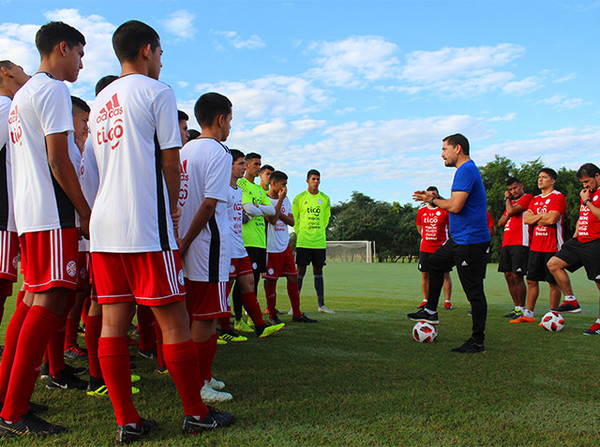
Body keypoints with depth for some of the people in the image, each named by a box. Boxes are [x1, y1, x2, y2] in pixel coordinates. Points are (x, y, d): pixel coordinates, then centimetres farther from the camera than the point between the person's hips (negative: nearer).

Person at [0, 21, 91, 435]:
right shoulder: (54, 90, -7)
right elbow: (58, 161, -15)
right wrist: (86, 213, -10)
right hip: (51, 213, -10)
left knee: (33, 299, 14)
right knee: (51, 301, -10)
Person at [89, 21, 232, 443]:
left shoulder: (99, 102, 20)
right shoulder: (157, 92, -2)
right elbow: (170, 162, -4)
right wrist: (172, 209, 11)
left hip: (104, 226, 8)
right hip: (146, 227, -7)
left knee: (113, 323, 5)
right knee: (174, 321, 0)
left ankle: (127, 421, 11)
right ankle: (196, 413, 10)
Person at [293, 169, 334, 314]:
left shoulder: (325, 199, 9)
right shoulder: (299, 198, 1)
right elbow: (294, 218, 7)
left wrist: (319, 231, 14)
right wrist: (299, 232, 4)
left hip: (320, 241, 3)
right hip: (303, 241, -3)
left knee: (318, 271, 8)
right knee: (301, 270, -3)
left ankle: (321, 304, 14)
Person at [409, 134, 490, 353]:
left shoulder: (466, 170, -17)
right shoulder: (466, 169, 16)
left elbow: (455, 206, -24)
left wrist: (433, 200, -7)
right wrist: (432, 198, 11)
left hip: (470, 241, -11)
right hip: (459, 238, 11)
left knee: (474, 291, -3)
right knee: (434, 263, 23)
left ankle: (478, 342, 6)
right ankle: (431, 311, 31)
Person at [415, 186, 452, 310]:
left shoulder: (445, 210, -2)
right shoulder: (421, 211, 7)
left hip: (442, 248, -3)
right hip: (425, 248, 3)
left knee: (445, 274, -2)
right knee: (425, 274, 5)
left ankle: (448, 302, 5)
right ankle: (425, 301, 14)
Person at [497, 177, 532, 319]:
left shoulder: (527, 197, 0)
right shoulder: (511, 202, 25)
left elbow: (512, 211, -14)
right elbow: (500, 223, 20)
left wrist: (507, 199, 5)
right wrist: (508, 207, 2)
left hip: (520, 243, -8)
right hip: (506, 243, 8)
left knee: (517, 276, -10)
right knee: (508, 275, 7)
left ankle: (522, 309, -2)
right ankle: (517, 308, 14)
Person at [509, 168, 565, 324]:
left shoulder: (558, 197, -4)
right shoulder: (535, 200, 18)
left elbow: (551, 219, -17)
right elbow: (526, 219, 7)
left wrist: (535, 218, -1)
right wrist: (542, 216, -7)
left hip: (552, 247, -7)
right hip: (535, 246, 7)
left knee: (553, 282, -1)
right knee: (531, 280, 8)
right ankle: (528, 314, 15)